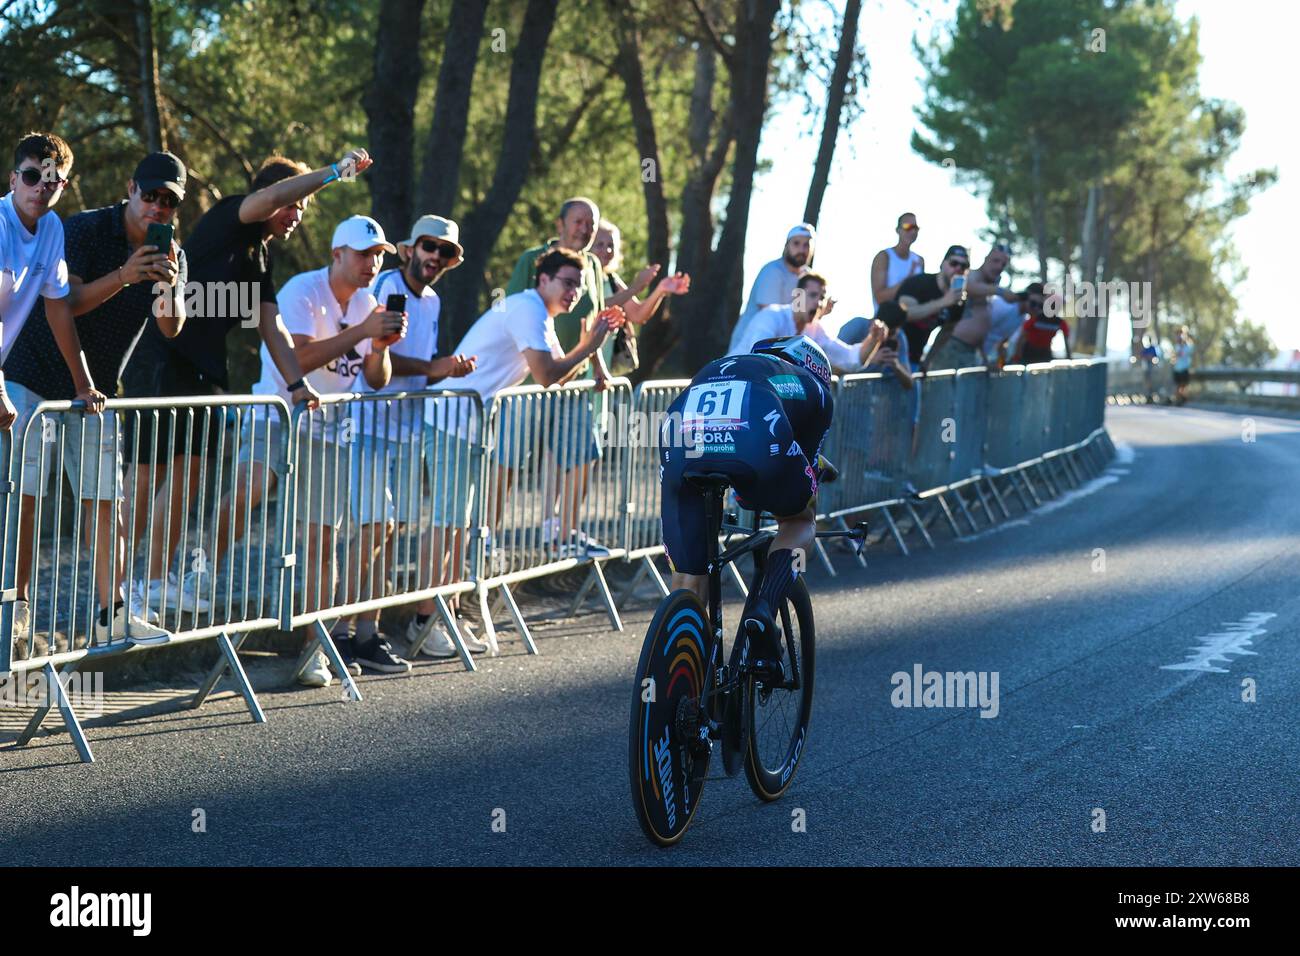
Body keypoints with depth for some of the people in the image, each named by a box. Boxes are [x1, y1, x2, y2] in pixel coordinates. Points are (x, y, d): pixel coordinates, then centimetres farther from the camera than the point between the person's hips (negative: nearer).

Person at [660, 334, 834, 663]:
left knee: (686, 585, 16)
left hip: (679, 448, 3)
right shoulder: (811, 384, 37)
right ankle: (765, 609, 4)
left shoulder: (715, 368, 46)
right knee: (800, 519, 28)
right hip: (758, 441, -3)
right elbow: (809, 463, 41)